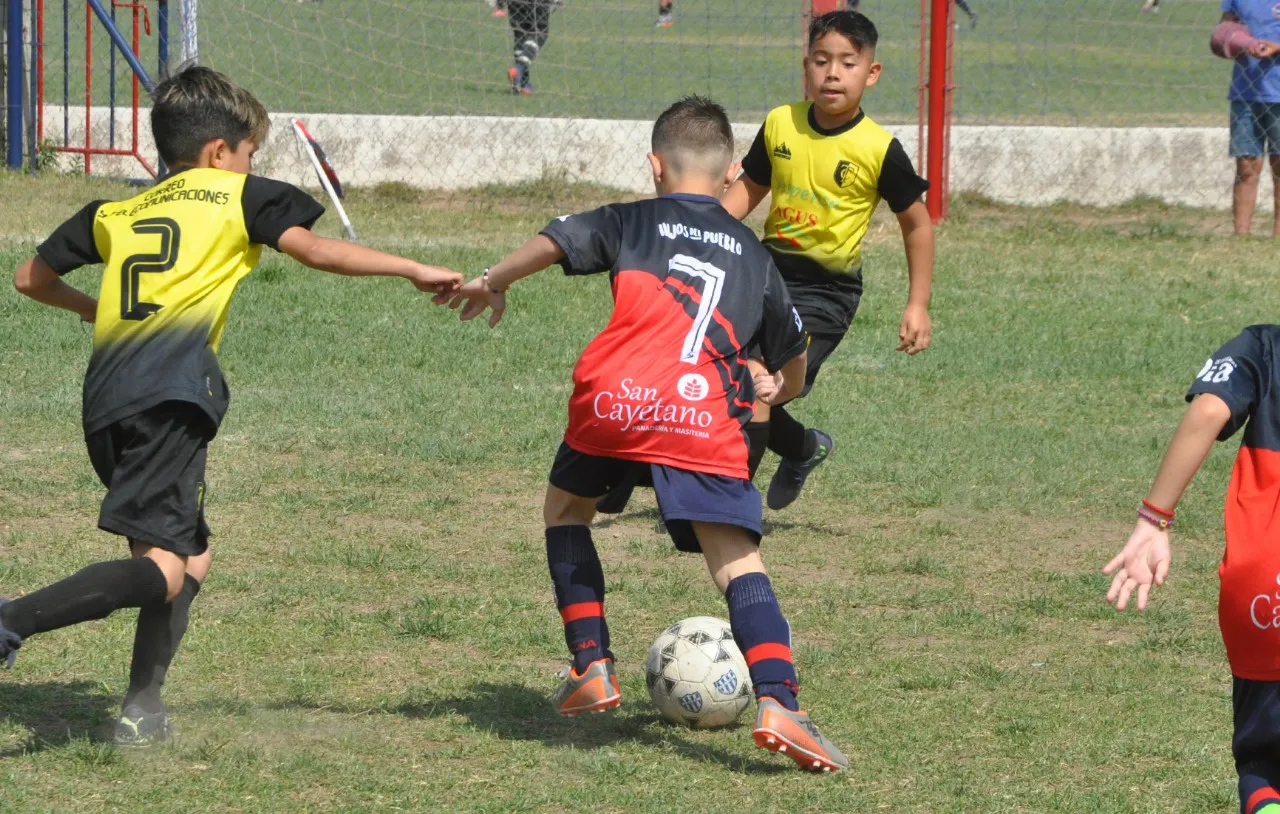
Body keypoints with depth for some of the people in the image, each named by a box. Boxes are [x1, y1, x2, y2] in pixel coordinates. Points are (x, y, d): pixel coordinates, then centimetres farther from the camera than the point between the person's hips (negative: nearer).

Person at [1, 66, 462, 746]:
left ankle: (141, 708, 6)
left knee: (191, 557, 19)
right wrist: (415, 271, 7)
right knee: (160, 571, -14)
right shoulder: (239, 196, 12)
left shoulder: (113, 214, 26)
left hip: (104, 400, 7)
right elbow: (316, 251, 1)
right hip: (172, 395, -7)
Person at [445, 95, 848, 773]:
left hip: (613, 399, 0)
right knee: (740, 565, -4)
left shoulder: (632, 222, 20)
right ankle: (777, 705, -26)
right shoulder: (754, 255, 28)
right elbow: (793, 360, 36)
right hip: (705, 418, 0)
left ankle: (592, 670, 23)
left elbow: (553, 242, 2)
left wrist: (492, 283, 18)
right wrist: (777, 387, 59)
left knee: (564, 510, 28)